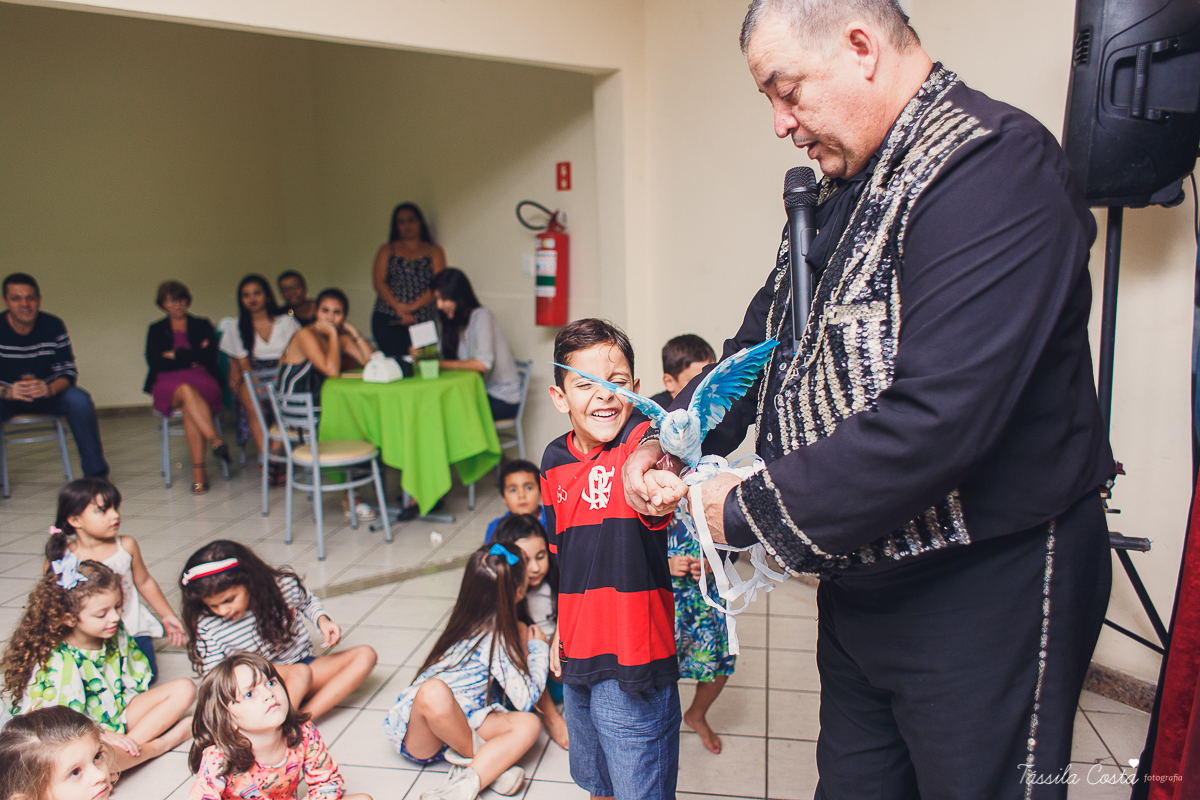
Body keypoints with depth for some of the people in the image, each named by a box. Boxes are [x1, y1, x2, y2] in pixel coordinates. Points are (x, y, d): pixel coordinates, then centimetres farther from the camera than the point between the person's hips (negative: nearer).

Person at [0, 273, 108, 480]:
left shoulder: (53, 326, -7)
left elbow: (68, 372, -10)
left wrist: (49, 389, -32)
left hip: (47, 394, 1)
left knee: (79, 400, -28)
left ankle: (96, 474, -20)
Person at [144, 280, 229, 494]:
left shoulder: (202, 326, 18)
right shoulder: (156, 330, 20)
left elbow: (209, 356, 1)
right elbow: (155, 362, 2)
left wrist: (175, 355, 2)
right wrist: (191, 359, -3)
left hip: (202, 382, 0)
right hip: (167, 385, 0)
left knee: (189, 407, -35)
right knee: (187, 390, -38)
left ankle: (198, 472, -38)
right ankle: (215, 440, -48)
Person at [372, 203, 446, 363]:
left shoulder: (434, 252, 14)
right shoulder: (387, 251, 17)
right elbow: (379, 282, 6)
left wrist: (411, 307, -11)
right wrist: (399, 308, -10)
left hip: (422, 319, -1)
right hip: (387, 318, 1)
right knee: (392, 360, -14)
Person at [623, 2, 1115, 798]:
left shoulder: (993, 169, -22)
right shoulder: (848, 189, 9)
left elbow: (936, 420, -32)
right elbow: (768, 339, 15)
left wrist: (752, 511, -21)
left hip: (984, 593, -8)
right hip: (861, 580, 9)